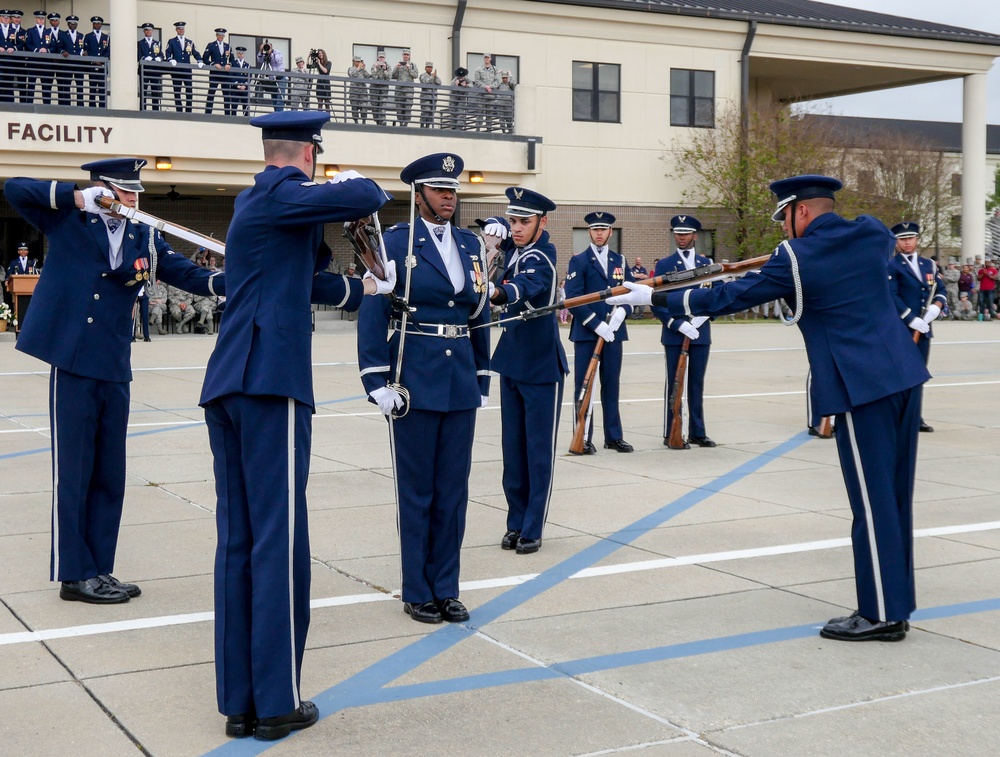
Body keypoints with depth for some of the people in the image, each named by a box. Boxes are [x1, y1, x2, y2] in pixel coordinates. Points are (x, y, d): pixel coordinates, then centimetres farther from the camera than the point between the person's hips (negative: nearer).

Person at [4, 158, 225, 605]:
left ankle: (98, 570, 19)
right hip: (72, 365, -5)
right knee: (73, 472, -1)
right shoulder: (66, 221, 2)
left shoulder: (145, 240, 10)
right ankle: (74, 574, 7)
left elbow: (191, 276, 5)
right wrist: (77, 198, -14)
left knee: (109, 475, 9)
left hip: (115, 371, 5)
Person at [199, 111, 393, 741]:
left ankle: (239, 701, 15)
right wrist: (351, 187, 6)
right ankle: (277, 703, 2)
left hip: (228, 386, 9)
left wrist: (361, 289, 42)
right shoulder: (281, 193, -6)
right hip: (272, 383, -9)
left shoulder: (254, 201, 22)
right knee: (281, 541, -4)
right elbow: (368, 198, -17)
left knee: (238, 541, 9)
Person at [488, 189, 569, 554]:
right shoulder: (514, 246, 5)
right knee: (513, 448, 9)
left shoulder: (541, 257, -17)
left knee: (539, 452, -2)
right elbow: (494, 225, 26)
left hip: (541, 367, -7)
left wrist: (496, 292, -60)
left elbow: (526, 286, -39)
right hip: (511, 363, 7)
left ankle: (532, 530, 2)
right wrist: (495, 226, 0)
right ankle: (516, 523, 16)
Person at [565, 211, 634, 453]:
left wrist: (621, 311, -11)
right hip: (586, 333, -4)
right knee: (583, 385, -1)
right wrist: (597, 324, -17)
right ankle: (583, 438, 4)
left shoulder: (619, 260, 13)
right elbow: (573, 297, -10)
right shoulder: (579, 261, -1)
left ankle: (614, 436, 15)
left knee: (612, 385, 9)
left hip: (613, 331, 4)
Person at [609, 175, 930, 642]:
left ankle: (881, 613, 4)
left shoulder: (795, 258, -9)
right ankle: (895, 599, 22)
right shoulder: (872, 233, 9)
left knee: (873, 501, -2)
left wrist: (653, 298, 5)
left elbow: (727, 298, -4)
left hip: (861, 388, -7)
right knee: (894, 494, 13)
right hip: (904, 375, 8)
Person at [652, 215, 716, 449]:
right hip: (674, 335, -3)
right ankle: (671, 435, 5)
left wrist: (702, 316, -9)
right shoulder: (664, 265, 1)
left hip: (700, 334, 3)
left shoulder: (707, 263, 11)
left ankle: (697, 432, 16)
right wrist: (678, 324, -16)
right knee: (674, 384, 0)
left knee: (697, 384, 9)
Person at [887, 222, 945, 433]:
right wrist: (912, 320, -19)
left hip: (923, 328, 6)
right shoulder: (891, 266, -4)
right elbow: (891, 296, -13)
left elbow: (941, 290, 16)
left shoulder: (929, 265, 16)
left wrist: (936, 306, -6)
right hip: (900, 329, -6)